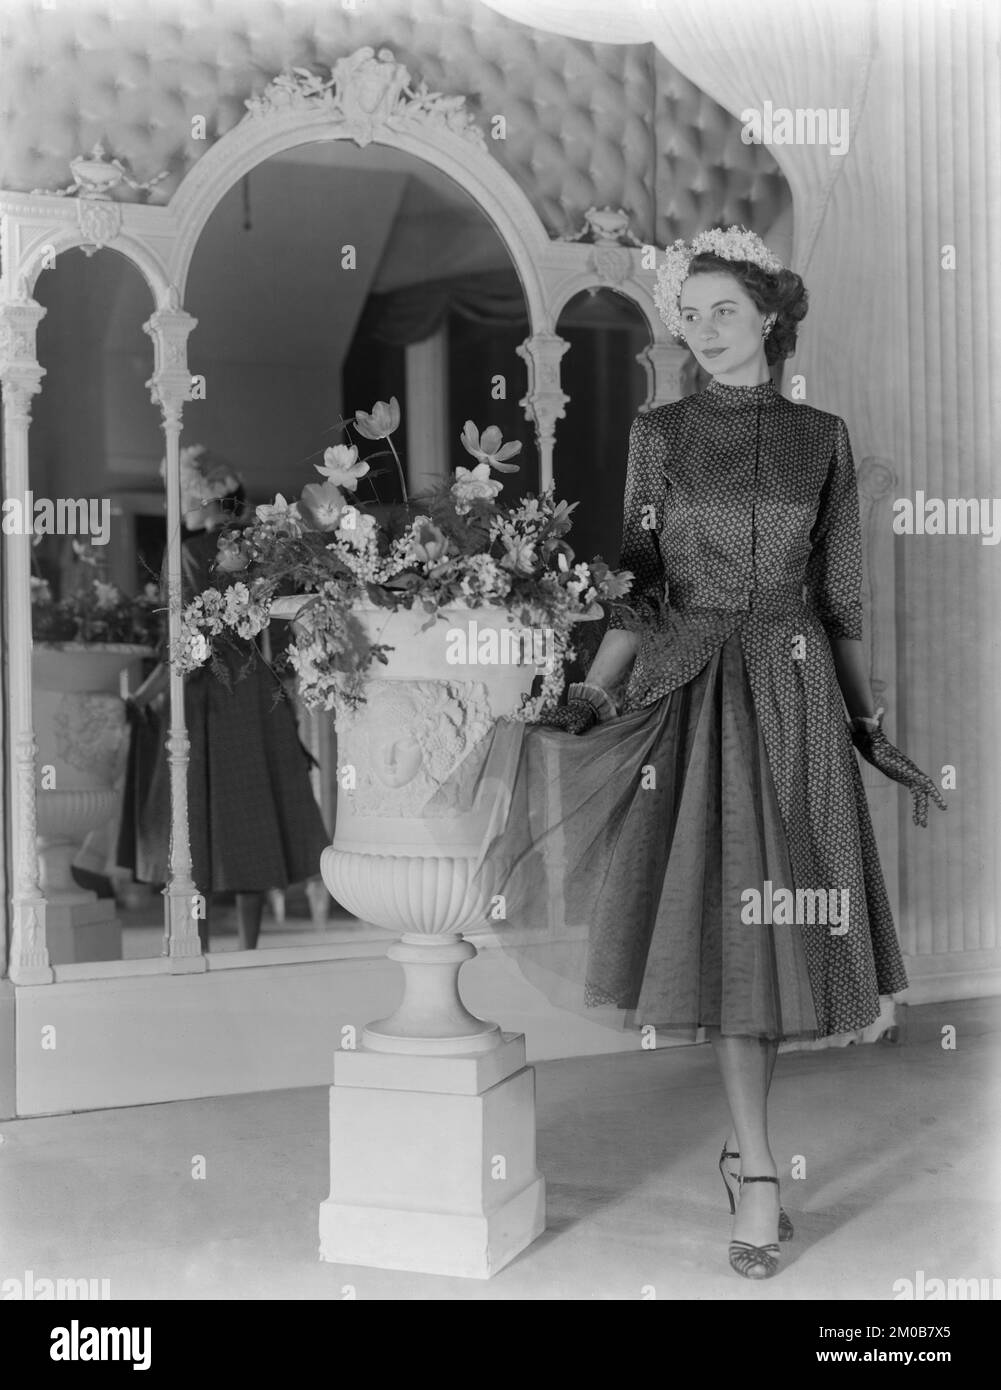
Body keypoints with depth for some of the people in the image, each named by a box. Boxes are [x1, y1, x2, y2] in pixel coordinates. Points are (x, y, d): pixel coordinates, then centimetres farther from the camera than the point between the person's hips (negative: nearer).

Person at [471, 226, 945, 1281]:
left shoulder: (821, 439, 6)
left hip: (793, 691, 1)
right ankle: (757, 1177, 7)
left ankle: (743, 1140, 22)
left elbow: (840, 599, 9)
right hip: (690, 690, -1)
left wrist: (870, 730, 9)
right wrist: (586, 698, -12)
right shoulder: (658, 435, 3)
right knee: (725, 926, -2)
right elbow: (636, 590, 1)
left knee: (770, 925, 3)